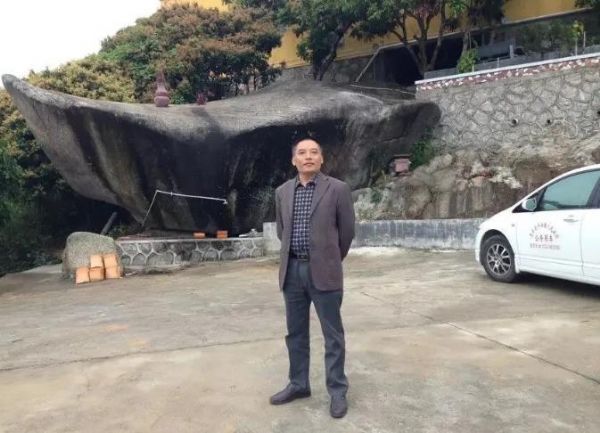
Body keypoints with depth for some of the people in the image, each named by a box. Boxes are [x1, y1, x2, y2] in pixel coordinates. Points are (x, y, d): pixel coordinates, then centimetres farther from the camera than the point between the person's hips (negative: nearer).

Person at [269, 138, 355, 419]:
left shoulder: (337, 189, -4)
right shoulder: (283, 192, 8)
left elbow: (347, 231, 3)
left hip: (323, 272, -4)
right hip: (292, 270, 4)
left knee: (333, 335, 4)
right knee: (295, 333, 14)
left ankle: (337, 391, 18)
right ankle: (298, 385, 30)